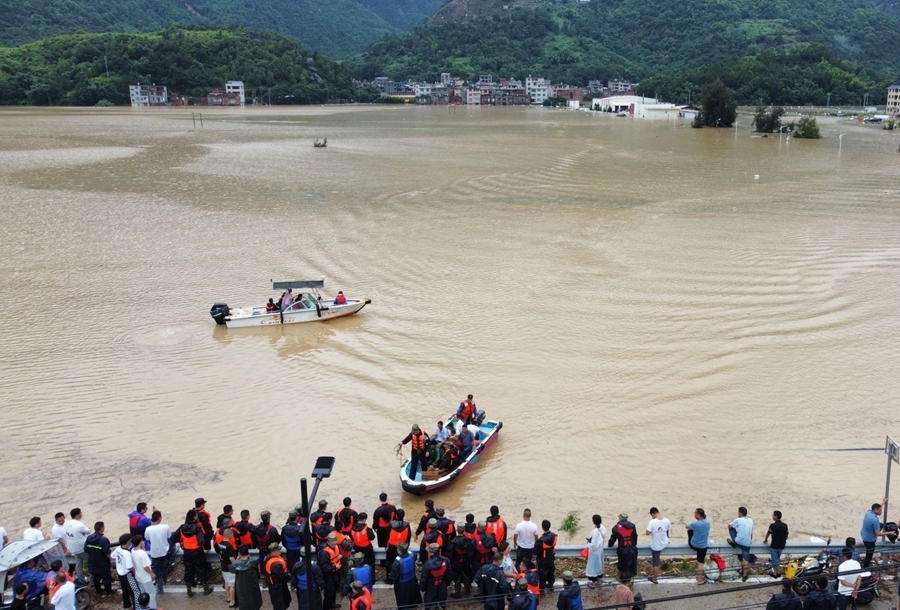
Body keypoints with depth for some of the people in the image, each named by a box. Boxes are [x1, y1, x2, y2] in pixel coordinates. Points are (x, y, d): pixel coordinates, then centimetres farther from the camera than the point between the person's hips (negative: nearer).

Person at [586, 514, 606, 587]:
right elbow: (604, 540, 6)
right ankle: (598, 578, 40)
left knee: (593, 565, 7)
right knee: (599, 564, 23)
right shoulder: (603, 528, -8)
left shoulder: (595, 531, -32)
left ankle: (593, 583, 18)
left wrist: (589, 542, -8)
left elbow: (593, 545, -28)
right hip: (600, 550, 8)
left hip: (594, 551, -8)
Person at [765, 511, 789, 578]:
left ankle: (775, 573, 17)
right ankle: (779, 572, 26)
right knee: (778, 559, 22)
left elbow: (768, 533, -2)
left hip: (774, 546, -5)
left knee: (774, 560, 8)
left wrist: (765, 540, 17)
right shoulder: (785, 525, -4)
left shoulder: (773, 525, -19)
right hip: (782, 545, 5)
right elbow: (786, 535, 6)